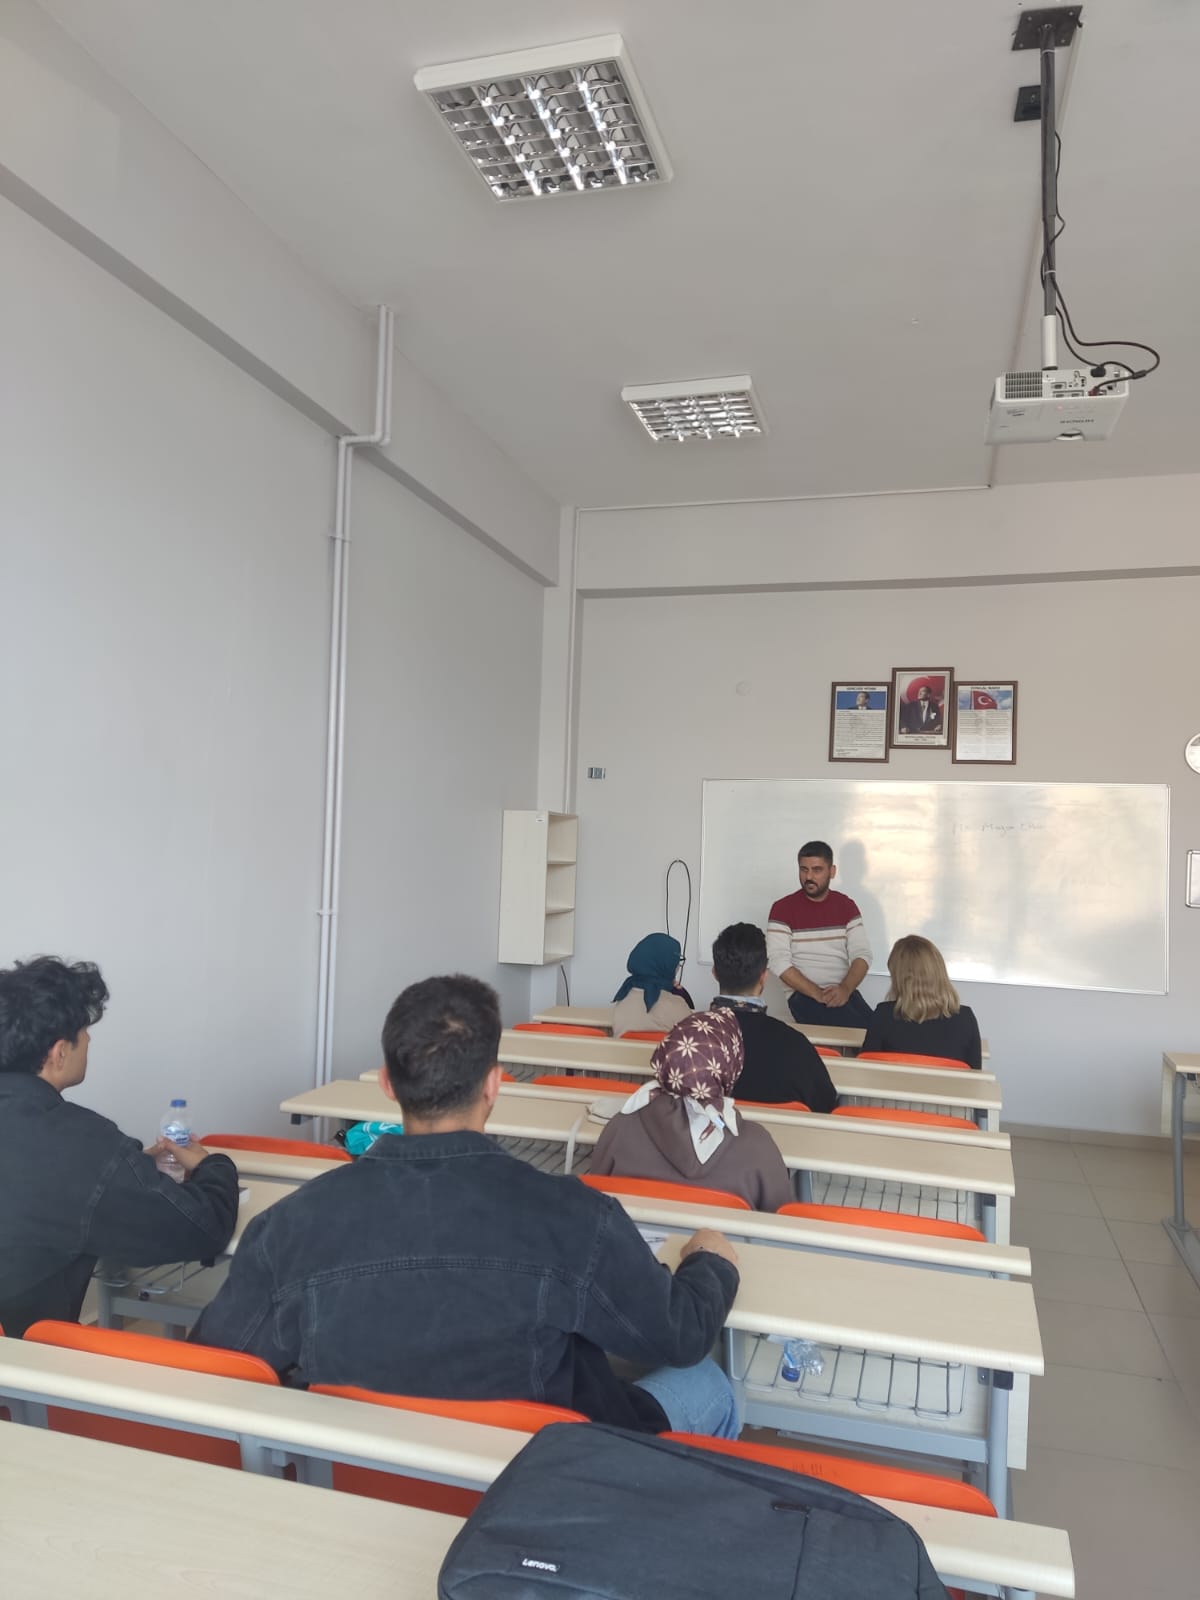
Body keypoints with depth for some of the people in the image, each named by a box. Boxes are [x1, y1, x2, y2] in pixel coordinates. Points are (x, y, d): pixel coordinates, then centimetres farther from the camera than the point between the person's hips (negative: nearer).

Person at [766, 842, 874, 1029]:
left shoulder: (846, 906, 10)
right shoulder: (783, 908, -1)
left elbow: (862, 954, 3)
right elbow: (778, 962, -8)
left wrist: (845, 989, -17)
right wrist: (818, 993, -18)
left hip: (844, 993, 3)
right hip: (805, 995, -3)